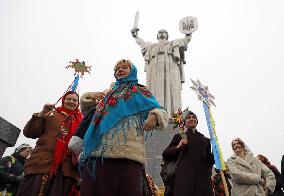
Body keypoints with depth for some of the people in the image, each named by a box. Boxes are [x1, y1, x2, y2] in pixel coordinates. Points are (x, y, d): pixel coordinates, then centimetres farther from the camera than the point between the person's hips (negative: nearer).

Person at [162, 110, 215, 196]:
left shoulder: (205, 139, 21)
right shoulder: (179, 136, 15)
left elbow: (210, 161, 19)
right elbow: (165, 154, 10)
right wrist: (178, 147, -6)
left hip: (203, 176, 3)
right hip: (185, 176, -2)